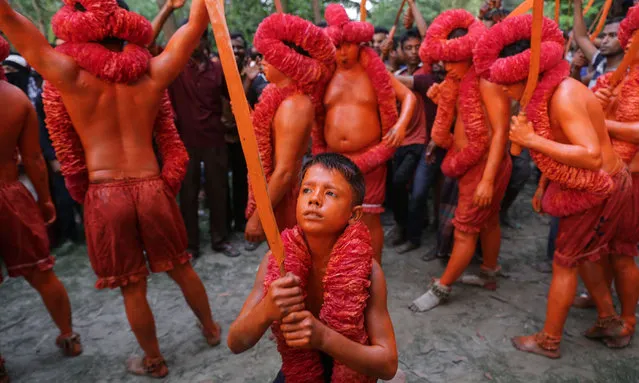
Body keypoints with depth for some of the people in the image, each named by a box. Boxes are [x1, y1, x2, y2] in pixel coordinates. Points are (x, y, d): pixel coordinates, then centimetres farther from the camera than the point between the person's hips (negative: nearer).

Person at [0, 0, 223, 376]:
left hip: (104, 195, -2)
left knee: (133, 287, 14)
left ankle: (154, 361, 35)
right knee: (182, 269, 22)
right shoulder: (153, 73, -1)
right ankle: (211, 328, 43)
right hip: (152, 188, 2)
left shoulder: (69, 76, -6)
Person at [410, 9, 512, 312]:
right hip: (471, 164, 9)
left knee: (465, 230, 0)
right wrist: (442, 101, -5)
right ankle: (488, 275, 37)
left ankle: (441, 289, 10)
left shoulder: (487, 81, -18)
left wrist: (487, 179, -27)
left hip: (485, 166, -9)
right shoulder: (462, 82, 9)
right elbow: (461, 124, 7)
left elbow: (500, 132, -22)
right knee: (488, 221, 21)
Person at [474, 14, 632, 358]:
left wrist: (532, 140, -35)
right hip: (594, 185, 9)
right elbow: (559, 148, 10)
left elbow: (592, 156, -36)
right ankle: (609, 321, 39)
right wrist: (543, 187, 12)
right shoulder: (550, 91, 1)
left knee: (564, 263, 2)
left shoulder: (564, 97, -27)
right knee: (583, 254, 22)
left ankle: (549, 341, 17)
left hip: (597, 190, -9)